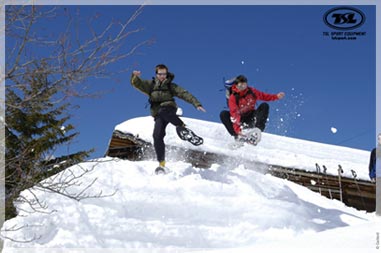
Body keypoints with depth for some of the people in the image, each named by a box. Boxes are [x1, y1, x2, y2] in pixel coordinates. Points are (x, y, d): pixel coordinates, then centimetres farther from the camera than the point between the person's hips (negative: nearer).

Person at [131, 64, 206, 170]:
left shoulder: (171, 86, 17)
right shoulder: (150, 85, 20)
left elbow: (185, 94, 7)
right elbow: (137, 84, 9)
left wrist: (197, 104, -5)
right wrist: (135, 76, -15)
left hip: (169, 108, -2)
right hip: (158, 115, 2)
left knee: (163, 111, -39)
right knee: (157, 136, -17)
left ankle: (182, 127, -31)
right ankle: (161, 162, -11)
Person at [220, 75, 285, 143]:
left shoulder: (252, 91, -8)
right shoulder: (233, 97, -20)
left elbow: (264, 96, 5)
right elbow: (234, 114, -30)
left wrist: (276, 96, -11)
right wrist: (237, 129, -43)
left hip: (251, 118, 3)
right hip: (240, 120, -3)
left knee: (264, 106, -18)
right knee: (223, 114, -27)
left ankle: (258, 129, -29)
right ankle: (237, 135, -28)